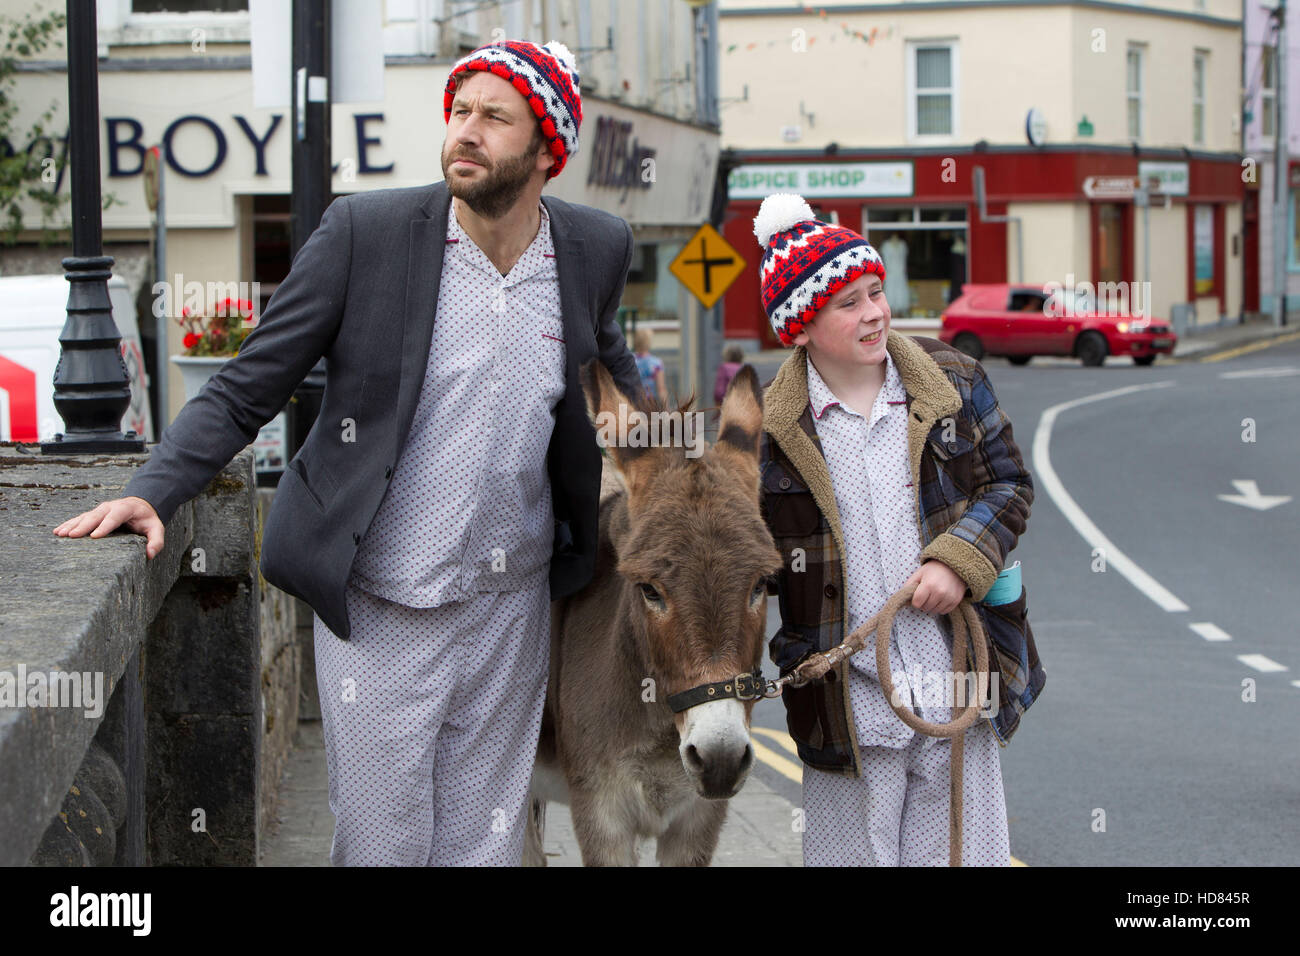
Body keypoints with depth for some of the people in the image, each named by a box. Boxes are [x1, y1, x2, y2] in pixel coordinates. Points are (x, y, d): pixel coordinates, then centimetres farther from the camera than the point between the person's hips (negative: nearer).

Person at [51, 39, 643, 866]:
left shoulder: (598, 249, 0)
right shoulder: (365, 232, -10)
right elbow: (245, 392, -8)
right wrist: (154, 490, -21)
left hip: (512, 611, 3)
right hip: (377, 612, -3)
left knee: (485, 843, 12)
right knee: (380, 843, 6)